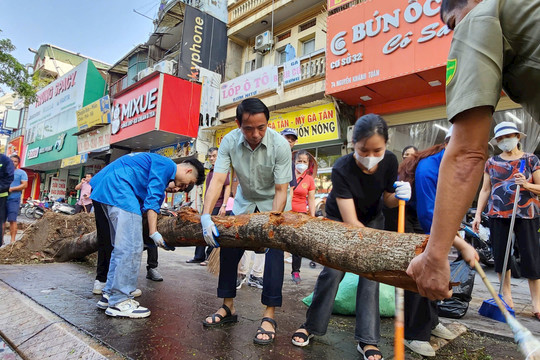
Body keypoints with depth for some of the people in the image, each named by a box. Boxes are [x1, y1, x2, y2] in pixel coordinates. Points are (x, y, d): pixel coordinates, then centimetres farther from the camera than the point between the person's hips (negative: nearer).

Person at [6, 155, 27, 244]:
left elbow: (25, 185, -6)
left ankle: (12, 240, -6)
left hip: (14, 199, -5)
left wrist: (11, 189, -15)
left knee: (12, 220, -8)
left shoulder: (22, 173, 4)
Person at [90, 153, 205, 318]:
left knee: (122, 246, 14)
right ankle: (119, 302, -6)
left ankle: (109, 295, 20)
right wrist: (153, 232, -13)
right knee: (131, 247, -12)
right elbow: (152, 199, -13)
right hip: (118, 187, -11)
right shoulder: (166, 164, -7)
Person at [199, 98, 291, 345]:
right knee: (228, 249, 1)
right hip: (244, 202, 3)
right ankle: (228, 308, 18)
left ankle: (269, 316, -2)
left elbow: (281, 190, -26)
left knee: (274, 253, -14)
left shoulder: (280, 145, -28)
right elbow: (217, 179, -26)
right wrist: (206, 215, -38)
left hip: (272, 204, -3)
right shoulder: (229, 142, -20)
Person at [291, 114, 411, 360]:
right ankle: (312, 325, 16)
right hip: (339, 219, -3)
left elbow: (387, 200, -7)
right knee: (332, 272, -5)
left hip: (372, 219, 3)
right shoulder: (342, 169, -36)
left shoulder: (390, 162, -23)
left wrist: (398, 196, -31)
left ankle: (367, 340, 7)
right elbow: (350, 222, -37)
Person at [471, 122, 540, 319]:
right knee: (501, 254, 6)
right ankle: (506, 293, 21)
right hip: (498, 214, 2)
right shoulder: (491, 162, 9)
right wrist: (478, 214, 3)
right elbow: (485, 190, 9)